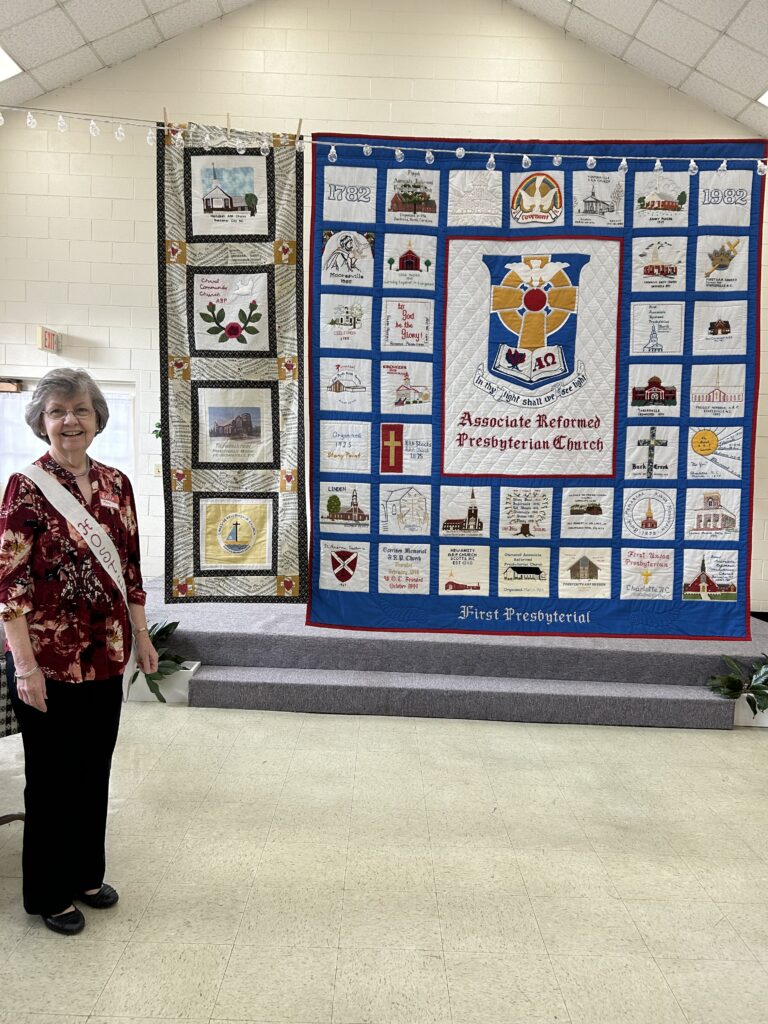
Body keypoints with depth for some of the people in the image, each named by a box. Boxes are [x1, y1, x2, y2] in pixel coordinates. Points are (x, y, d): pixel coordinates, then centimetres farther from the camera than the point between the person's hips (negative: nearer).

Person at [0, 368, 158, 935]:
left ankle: (87, 873, 38)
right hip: (49, 659, -5)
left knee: (94, 771, 18)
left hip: (105, 655, 5)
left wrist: (141, 636, 11)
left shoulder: (116, 484, 4)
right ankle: (49, 893, 31)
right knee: (51, 778, 11)